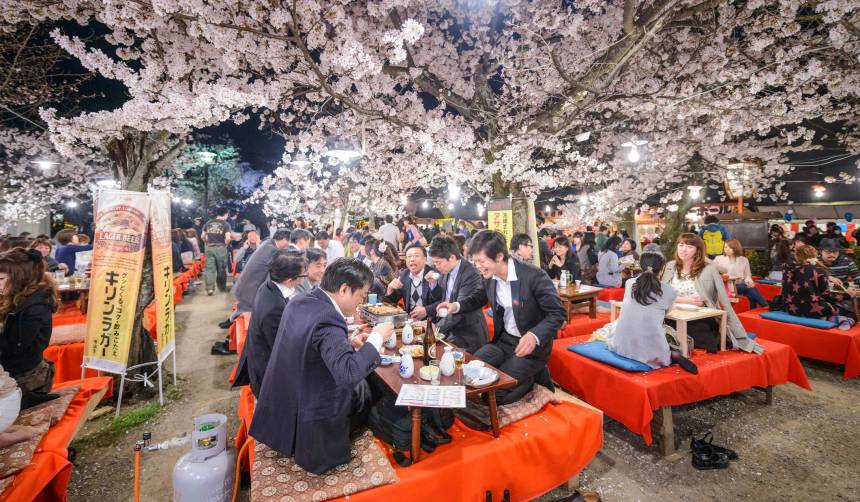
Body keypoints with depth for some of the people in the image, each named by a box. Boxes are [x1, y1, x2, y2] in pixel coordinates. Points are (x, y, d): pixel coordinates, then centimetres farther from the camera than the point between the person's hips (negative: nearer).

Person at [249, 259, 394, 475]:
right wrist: (376, 338, -27)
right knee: (361, 387, 15)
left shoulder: (298, 302, -4)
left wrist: (349, 343, 1)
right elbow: (349, 373, -39)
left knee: (360, 385, 20)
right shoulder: (328, 319, -31)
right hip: (307, 415, -8)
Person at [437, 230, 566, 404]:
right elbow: (480, 299, 17)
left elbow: (558, 313, -19)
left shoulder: (534, 275, -24)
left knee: (493, 393, -14)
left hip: (530, 345, -7)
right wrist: (456, 306, -2)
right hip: (503, 340, 7)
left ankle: (535, 376, 13)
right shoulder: (490, 278, -4)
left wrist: (534, 336, -36)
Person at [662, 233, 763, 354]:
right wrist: (684, 300, -13)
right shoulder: (670, 267, 5)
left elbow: (725, 302, -3)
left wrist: (741, 337, -5)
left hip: (702, 323, -3)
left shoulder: (709, 269, -4)